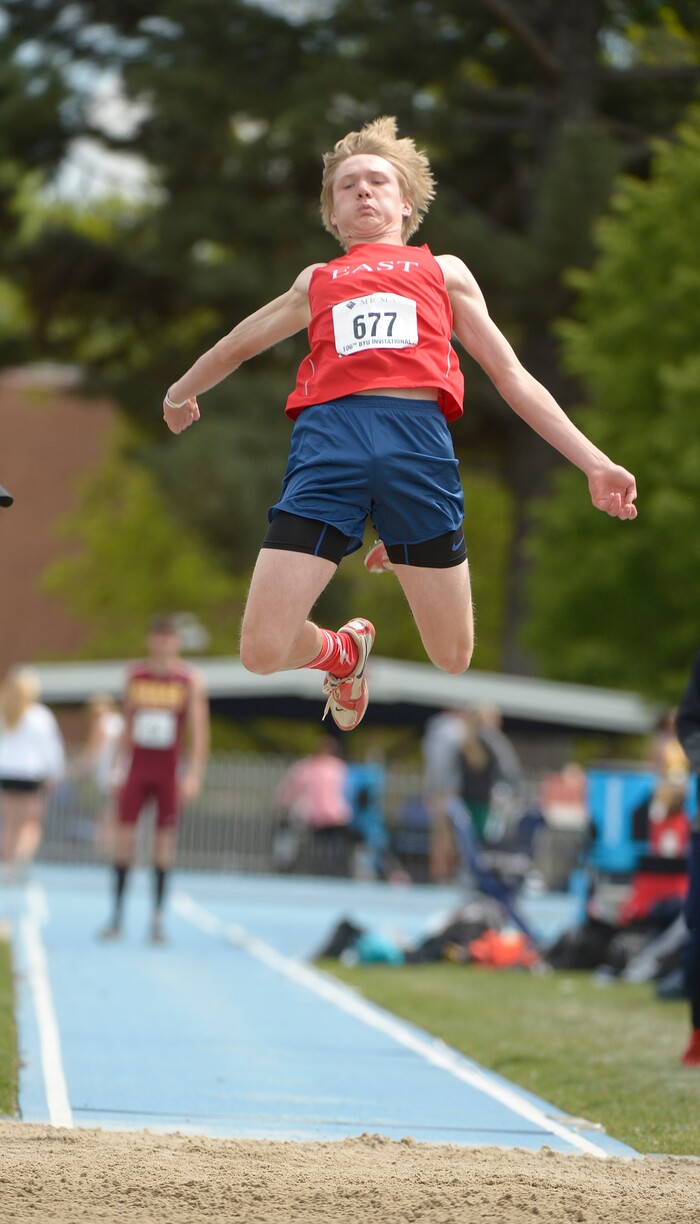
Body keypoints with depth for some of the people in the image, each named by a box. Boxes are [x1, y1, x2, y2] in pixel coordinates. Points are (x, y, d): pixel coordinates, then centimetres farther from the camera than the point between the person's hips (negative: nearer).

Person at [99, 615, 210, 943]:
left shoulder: (190, 680, -2)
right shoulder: (135, 676, 7)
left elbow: (198, 731, -7)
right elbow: (128, 724, 14)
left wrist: (195, 774, -16)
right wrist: (119, 767, 10)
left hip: (169, 771, -2)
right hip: (137, 766, 2)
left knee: (164, 838, 0)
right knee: (124, 834, -5)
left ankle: (157, 917, 6)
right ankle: (117, 914, 1)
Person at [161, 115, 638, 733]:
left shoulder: (444, 272, 27)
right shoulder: (316, 282, 30)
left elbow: (515, 380, 24)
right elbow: (235, 346, 48)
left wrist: (595, 462, 16)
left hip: (419, 437, 0)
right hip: (328, 435, 0)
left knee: (453, 659, 2)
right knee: (263, 652, -13)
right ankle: (343, 651, 26)